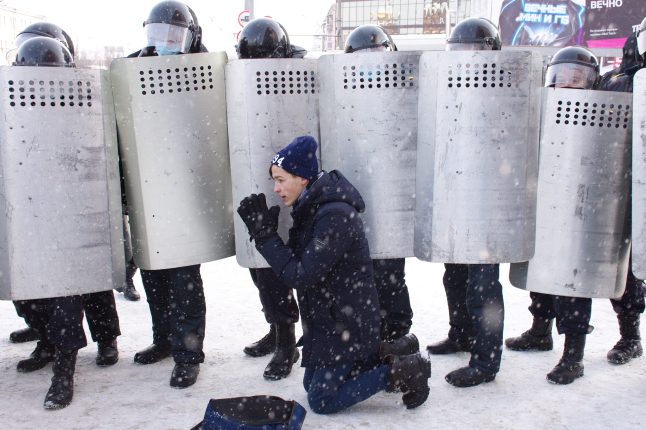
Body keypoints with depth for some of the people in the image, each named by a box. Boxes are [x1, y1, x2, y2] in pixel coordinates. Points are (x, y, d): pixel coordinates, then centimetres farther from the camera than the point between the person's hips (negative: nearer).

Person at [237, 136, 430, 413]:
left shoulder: (334, 215, -26)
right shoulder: (311, 207, 5)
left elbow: (300, 276, -25)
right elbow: (295, 262, 6)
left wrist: (266, 237, -22)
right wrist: (264, 233, -7)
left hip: (346, 324, -10)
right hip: (328, 319, 10)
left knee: (321, 400, 0)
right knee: (312, 383, 21)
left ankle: (399, 372, 4)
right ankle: (386, 358, 22)